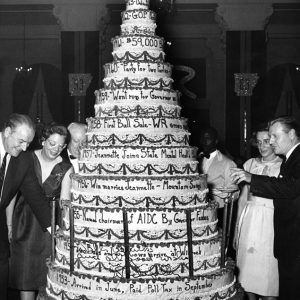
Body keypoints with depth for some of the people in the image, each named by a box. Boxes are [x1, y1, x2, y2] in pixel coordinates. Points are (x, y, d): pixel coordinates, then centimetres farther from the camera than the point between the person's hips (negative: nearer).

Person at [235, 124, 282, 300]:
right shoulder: (250, 163, 11)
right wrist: (238, 225, 10)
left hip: (270, 221, -4)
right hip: (248, 219, 4)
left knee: (268, 267, -1)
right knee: (247, 265, 9)